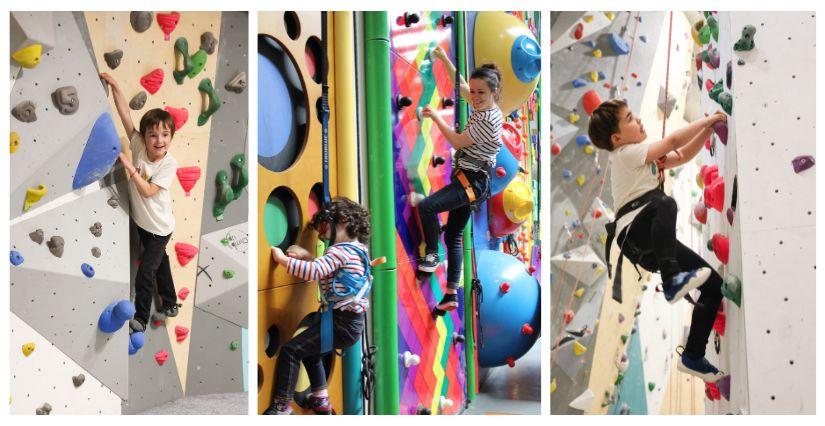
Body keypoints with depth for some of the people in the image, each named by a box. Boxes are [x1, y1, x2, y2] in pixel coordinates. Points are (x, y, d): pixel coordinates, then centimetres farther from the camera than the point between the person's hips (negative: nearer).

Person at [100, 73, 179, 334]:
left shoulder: (169, 163, -23)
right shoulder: (139, 146, -12)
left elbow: (148, 191, -27)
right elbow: (125, 115, -15)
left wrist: (130, 167, -32)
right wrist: (114, 86, -19)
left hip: (159, 228, -5)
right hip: (141, 222, 5)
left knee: (145, 274, -2)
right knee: (159, 263, 22)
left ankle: (140, 320, 14)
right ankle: (170, 305, 40)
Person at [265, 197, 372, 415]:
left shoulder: (340, 251, -14)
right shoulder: (358, 250, 15)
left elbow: (315, 272, -28)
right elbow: (325, 272, 19)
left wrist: (283, 259, -20)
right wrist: (307, 257, 6)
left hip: (342, 323, -10)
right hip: (352, 323, 10)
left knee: (290, 351, -12)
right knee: (310, 351, 30)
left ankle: (282, 407, -10)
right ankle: (321, 401, 36)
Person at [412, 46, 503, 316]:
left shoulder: (488, 119, -19)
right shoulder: (482, 106, 7)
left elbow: (457, 142, -14)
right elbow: (460, 85, 22)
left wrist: (435, 117, -4)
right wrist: (443, 58, 21)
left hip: (472, 181, -10)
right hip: (466, 180, 10)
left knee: (425, 206, -25)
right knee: (453, 235, 12)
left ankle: (432, 254, -4)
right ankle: (451, 295, 16)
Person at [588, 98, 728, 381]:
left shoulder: (642, 156, 25)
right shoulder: (626, 153, -4)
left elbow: (683, 156, 26)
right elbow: (674, 141, -11)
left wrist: (708, 128, 14)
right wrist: (709, 119, -1)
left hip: (657, 242, 9)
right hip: (635, 234, -9)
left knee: (714, 285, 4)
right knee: (664, 203, -40)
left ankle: (693, 357, 10)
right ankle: (672, 281, -44)